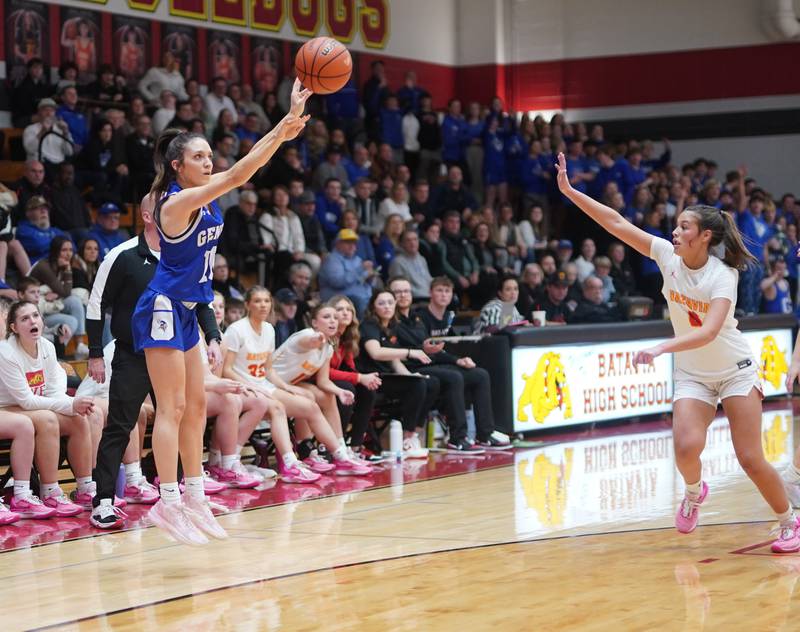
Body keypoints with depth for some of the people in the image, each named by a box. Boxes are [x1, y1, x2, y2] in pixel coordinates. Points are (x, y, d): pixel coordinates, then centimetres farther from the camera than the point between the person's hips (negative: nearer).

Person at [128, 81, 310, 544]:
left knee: (196, 406, 9)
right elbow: (238, 175, -29)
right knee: (172, 407, -10)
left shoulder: (205, 194, 5)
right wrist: (286, 124, -31)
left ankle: (194, 499, 13)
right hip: (163, 309, -9)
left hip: (186, 311, 9)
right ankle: (169, 503, -10)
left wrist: (287, 128, -16)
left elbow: (249, 167, -1)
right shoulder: (178, 202, -20)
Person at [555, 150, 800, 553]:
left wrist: (662, 348, -49)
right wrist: (569, 191, -17)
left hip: (735, 369, -3)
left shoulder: (723, 275, -22)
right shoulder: (668, 255, -8)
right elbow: (617, 223, -12)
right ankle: (694, 491, 14)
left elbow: (710, 331, -36)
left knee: (750, 459, -8)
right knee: (686, 447, -19)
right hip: (691, 374, 4)